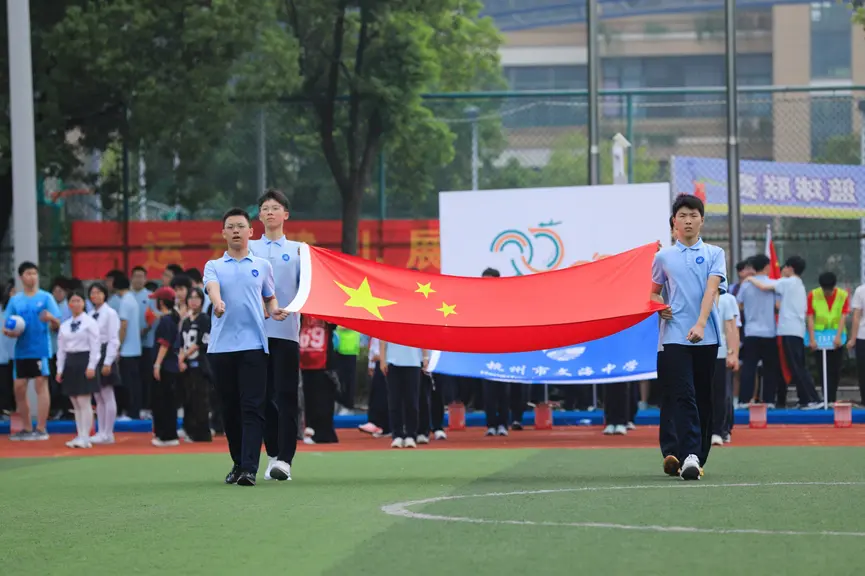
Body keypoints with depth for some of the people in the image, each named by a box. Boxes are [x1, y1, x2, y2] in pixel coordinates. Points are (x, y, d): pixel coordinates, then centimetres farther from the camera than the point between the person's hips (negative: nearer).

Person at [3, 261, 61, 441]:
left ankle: (41, 429, -6)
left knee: (41, 385, -7)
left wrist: (51, 318, -27)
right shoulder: (15, 300, 10)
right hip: (21, 350, 4)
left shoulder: (45, 298, 1)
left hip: (40, 349, -4)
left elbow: (57, 324, -5)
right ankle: (27, 428, 16)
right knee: (19, 388, 5)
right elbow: (8, 326, 12)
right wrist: (9, 331, -11)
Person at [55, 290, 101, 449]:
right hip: (70, 363, 6)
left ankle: (85, 437, -8)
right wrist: (60, 369, 8)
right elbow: (61, 349, 13)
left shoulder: (90, 323, -4)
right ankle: (80, 436, 11)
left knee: (84, 402, -9)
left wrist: (91, 367, -15)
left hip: (84, 361, -6)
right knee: (76, 404, 8)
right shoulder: (64, 326, 12)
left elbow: (95, 346, -8)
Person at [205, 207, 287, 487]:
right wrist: (218, 302, -33)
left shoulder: (262, 266, 13)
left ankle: (249, 468, -17)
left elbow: (270, 297, 22)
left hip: (254, 345, -1)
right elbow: (212, 286, -10)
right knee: (229, 409, 6)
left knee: (252, 408, -11)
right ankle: (237, 464, 19)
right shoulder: (214, 266, 11)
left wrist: (274, 310, -2)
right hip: (221, 345, 1)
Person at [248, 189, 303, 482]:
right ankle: (272, 454, 12)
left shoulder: (297, 250, 9)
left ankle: (285, 458, -9)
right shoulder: (249, 249, 12)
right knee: (264, 396, 5)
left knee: (286, 396, -6)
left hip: (286, 331, -1)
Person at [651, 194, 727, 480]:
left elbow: (712, 288, -8)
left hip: (706, 336, 0)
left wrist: (700, 323, -22)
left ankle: (698, 458, 14)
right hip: (674, 336, 0)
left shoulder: (714, 254, 7)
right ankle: (689, 456, -23)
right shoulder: (663, 257, 11)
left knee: (704, 399, 5)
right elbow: (654, 292, 23)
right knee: (684, 397, -13)